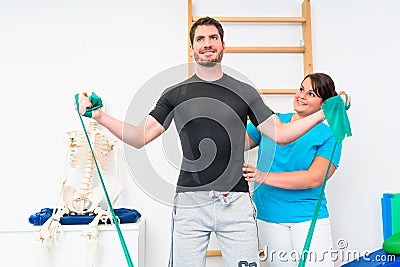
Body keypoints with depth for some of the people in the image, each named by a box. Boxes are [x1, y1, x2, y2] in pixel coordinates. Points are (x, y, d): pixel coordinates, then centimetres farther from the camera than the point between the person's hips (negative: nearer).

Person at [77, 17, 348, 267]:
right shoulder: (175, 94, 8)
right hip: (189, 204, 0)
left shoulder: (244, 92, 8)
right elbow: (141, 137, 4)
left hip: (236, 203, 1)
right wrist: (99, 116, -6)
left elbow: (280, 134, 6)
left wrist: (323, 114, -3)